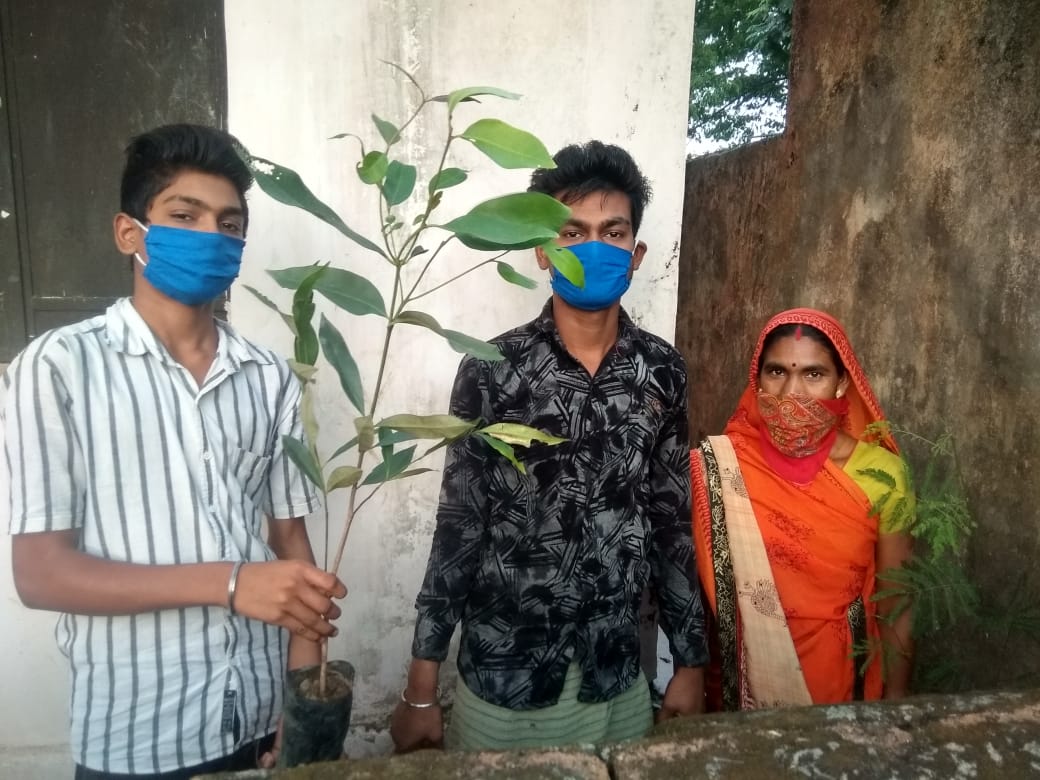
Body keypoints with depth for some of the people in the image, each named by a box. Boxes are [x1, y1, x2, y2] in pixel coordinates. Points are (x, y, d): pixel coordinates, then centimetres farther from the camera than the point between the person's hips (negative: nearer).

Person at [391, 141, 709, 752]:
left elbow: (673, 522, 4)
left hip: (619, 684, 3)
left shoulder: (663, 372, -3)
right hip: (501, 684, -2)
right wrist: (422, 687, -5)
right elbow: (458, 527, -8)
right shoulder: (492, 370, -12)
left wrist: (692, 660, 7)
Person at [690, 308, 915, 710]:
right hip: (745, 684, 0)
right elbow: (694, 583, -7)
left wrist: (895, 706, -1)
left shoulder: (881, 475, -11)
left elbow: (896, 608, -3)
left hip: (840, 678, 1)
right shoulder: (717, 467, -13)